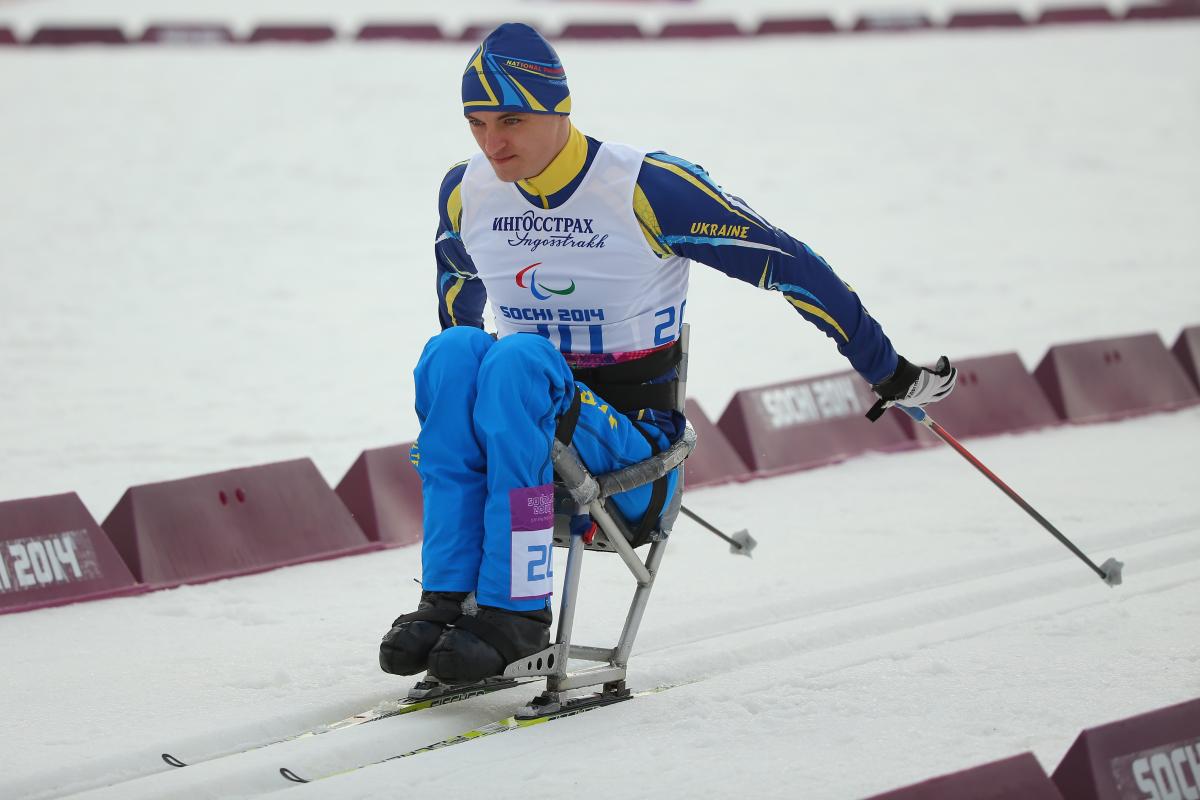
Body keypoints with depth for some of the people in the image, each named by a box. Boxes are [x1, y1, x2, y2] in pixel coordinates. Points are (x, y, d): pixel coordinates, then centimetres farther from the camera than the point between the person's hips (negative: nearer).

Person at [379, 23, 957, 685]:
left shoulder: (646, 189, -14)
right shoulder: (465, 194, 2)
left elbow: (788, 264, -7)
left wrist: (890, 373, -1)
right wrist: (460, 383, 39)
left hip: (635, 444, -4)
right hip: (524, 441, 4)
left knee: (518, 359, -33)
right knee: (453, 350, -27)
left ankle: (515, 610, -35)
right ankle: (446, 597, -31)